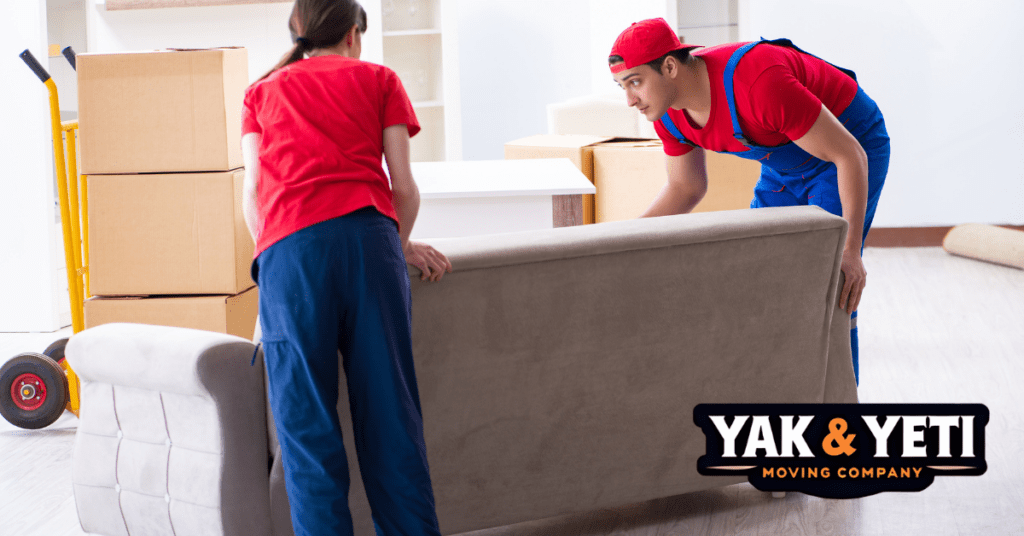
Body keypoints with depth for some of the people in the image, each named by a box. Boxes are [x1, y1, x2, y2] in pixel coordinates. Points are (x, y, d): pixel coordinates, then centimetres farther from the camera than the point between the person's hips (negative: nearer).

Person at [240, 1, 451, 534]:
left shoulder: (262, 91, 26)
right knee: (388, 405, 2)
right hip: (367, 235, 0)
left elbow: (253, 194, 15)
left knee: (305, 415, -1)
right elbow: (404, 186, 16)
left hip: (289, 244, 0)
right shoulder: (378, 79, 23)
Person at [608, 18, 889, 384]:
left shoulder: (758, 84, -39)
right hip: (787, 159, 8)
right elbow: (686, 188, 5)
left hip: (851, 141, -8)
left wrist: (851, 251, -38)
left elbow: (850, 155, -33)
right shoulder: (668, 112, -14)